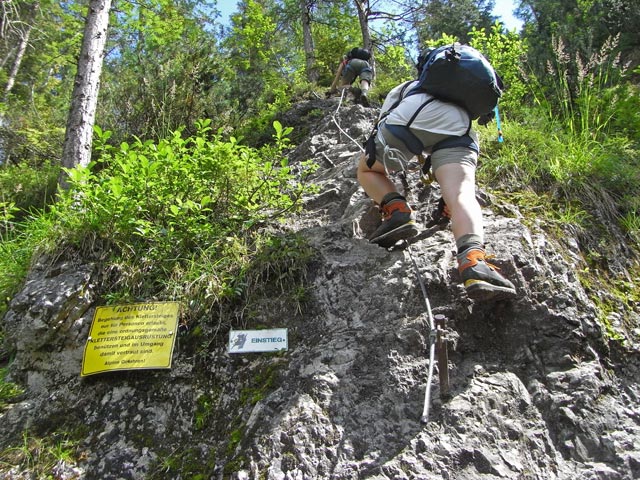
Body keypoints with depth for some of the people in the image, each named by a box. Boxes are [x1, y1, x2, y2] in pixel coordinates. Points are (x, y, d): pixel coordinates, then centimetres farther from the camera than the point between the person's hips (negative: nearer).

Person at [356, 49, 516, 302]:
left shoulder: (404, 88, 42)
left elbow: (383, 121, 43)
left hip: (410, 118, -1)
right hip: (459, 125, 2)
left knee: (367, 170, 18)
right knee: (461, 196, -15)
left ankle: (397, 212, -8)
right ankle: (473, 262, -44)